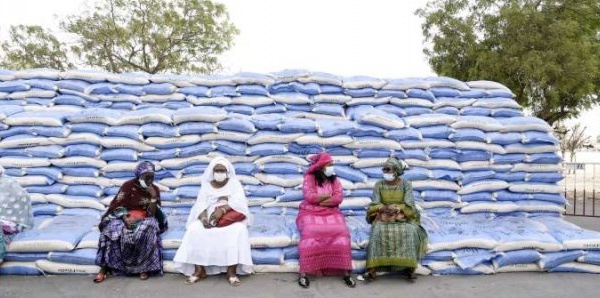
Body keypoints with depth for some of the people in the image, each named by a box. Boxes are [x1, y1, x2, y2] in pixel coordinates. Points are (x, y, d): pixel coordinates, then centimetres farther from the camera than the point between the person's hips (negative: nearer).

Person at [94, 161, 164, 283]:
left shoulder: (154, 190, -2)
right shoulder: (128, 186, -6)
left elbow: (151, 214, -9)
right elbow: (116, 206, -9)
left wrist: (153, 196, -21)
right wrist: (125, 218, -26)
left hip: (144, 219, 0)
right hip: (124, 216, 0)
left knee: (146, 232, -35)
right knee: (111, 230, -32)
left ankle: (144, 267, -23)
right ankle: (104, 268, -23)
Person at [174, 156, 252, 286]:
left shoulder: (234, 183, 6)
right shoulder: (206, 185, 11)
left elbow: (239, 201, -11)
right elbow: (201, 204, -2)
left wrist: (222, 209, -28)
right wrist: (203, 217, -25)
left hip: (230, 218, -2)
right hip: (209, 218, 2)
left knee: (238, 230, -34)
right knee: (195, 230, -27)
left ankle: (231, 271, -31)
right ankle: (199, 270, -23)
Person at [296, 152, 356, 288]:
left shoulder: (334, 180, 10)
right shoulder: (309, 178, 1)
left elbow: (338, 199, -4)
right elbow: (309, 197, -13)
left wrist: (319, 200, -11)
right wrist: (328, 196, -4)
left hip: (331, 213, 3)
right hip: (310, 213, -2)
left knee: (340, 232, -26)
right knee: (310, 232, -33)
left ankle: (346, 272, -20)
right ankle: (304, 272, -26)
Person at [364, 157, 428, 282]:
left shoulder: (406, 185, -2)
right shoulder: (379, 185, 2)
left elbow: (409, 205, -11)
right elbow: (375, 204, -5)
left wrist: (397, 208, -28)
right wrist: (384, 208, -26)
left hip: (403, 216, 0)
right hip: (383, 217, 0)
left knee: (410, 232, -33)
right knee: (377, 231, -32)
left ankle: (410, 267, -24)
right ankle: (373, 269, -35)